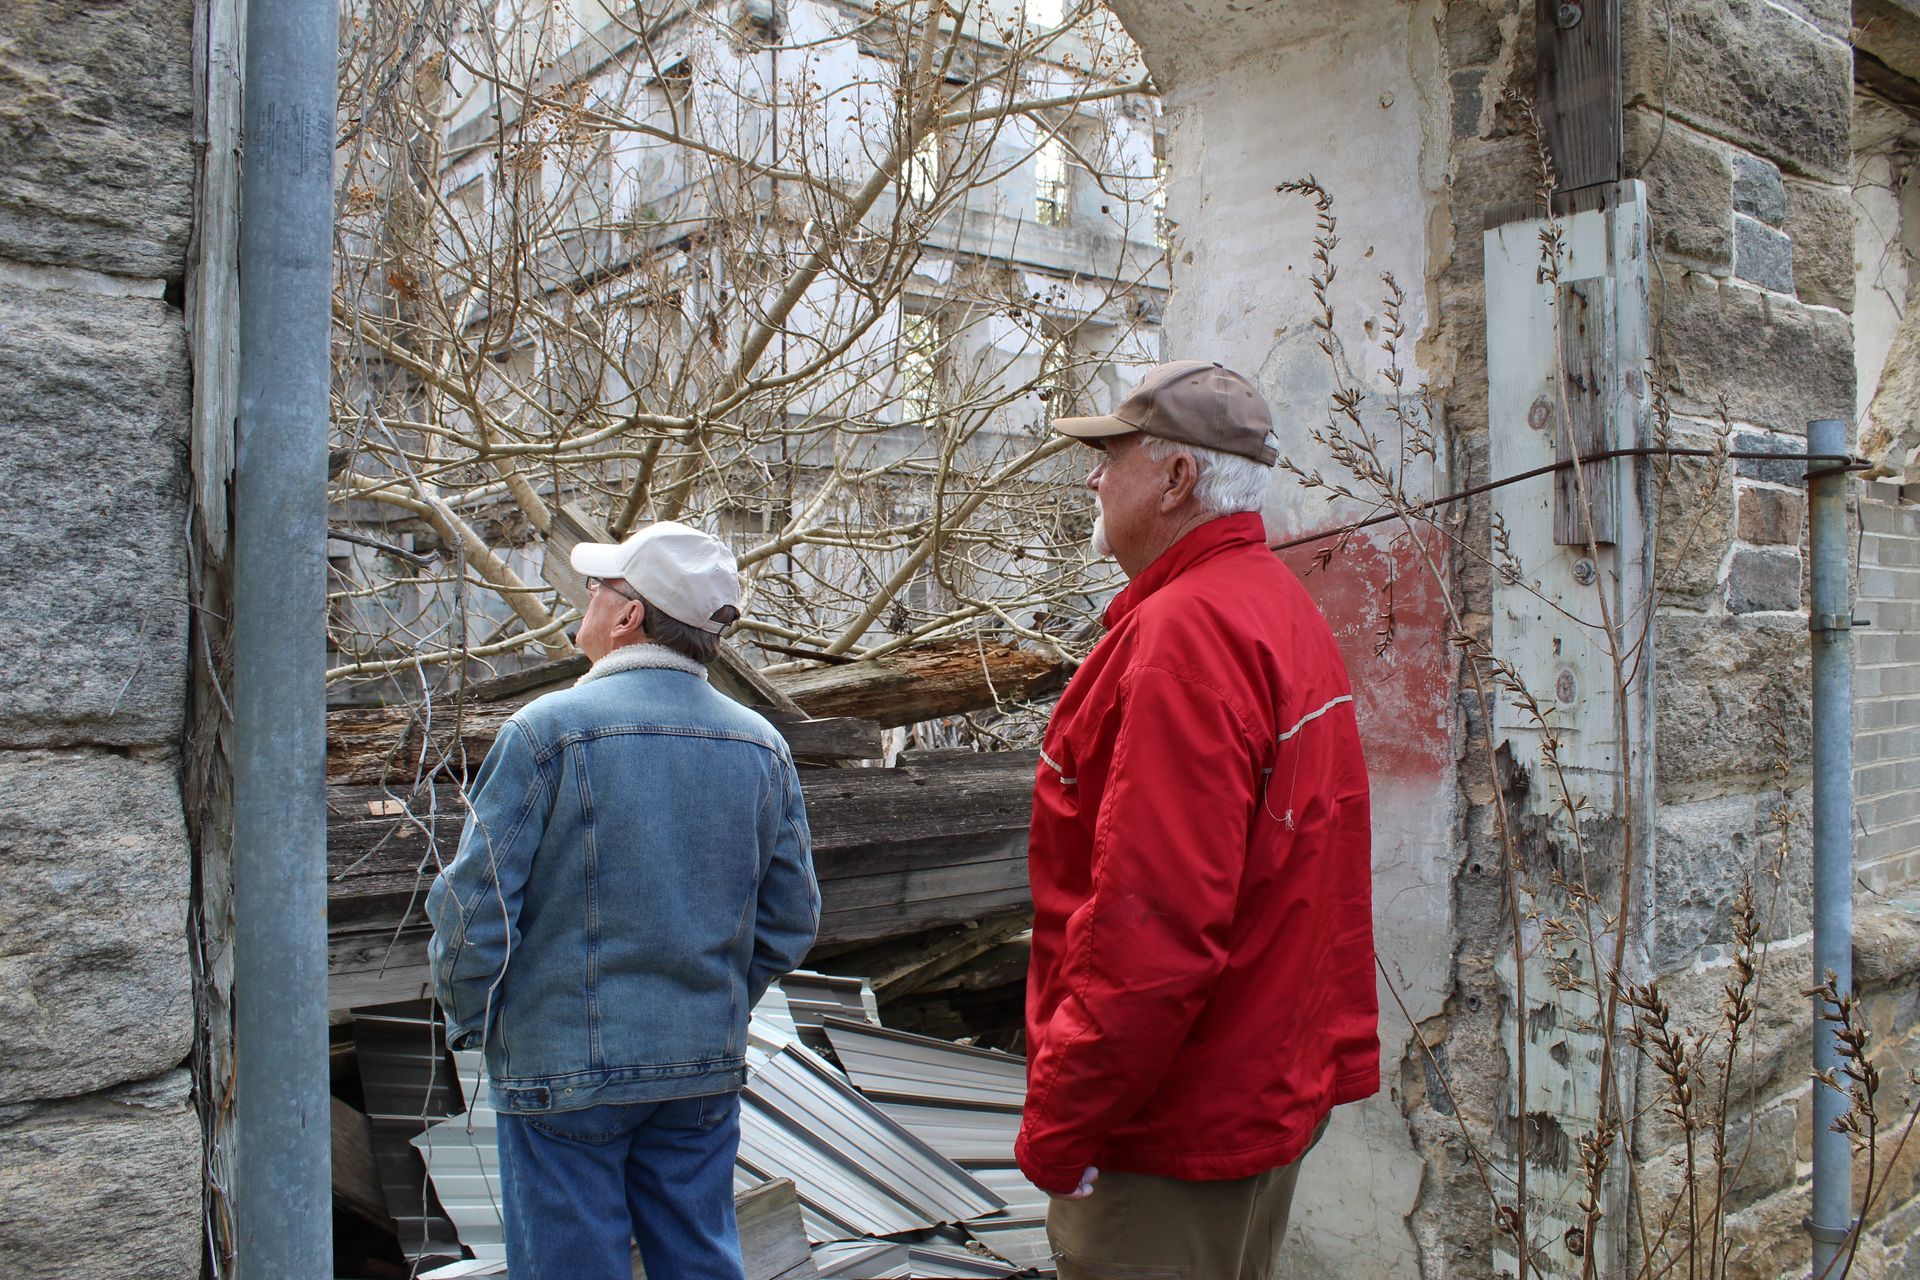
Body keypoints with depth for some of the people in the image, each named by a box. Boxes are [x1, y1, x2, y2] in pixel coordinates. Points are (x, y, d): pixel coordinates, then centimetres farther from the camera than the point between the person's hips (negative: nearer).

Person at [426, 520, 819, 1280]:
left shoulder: (549, 731, -15)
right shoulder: (761, 747, 1)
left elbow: (475, 905, -12)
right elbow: (792, 919, 5)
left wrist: (469, 1019, 4)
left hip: (565, 1072, -4)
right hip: (707, 1072, 5)